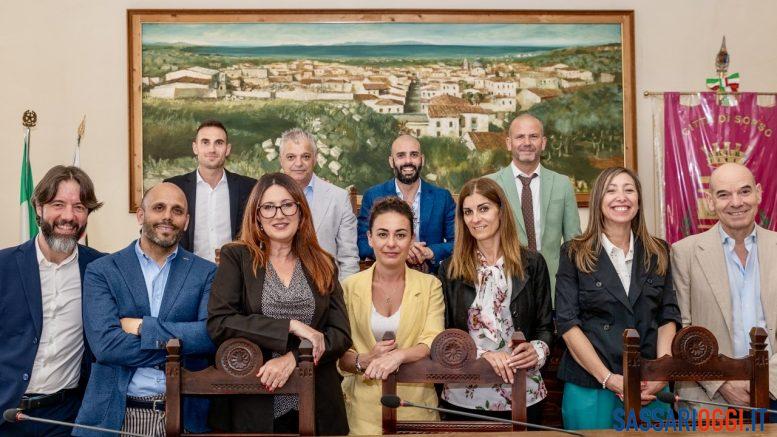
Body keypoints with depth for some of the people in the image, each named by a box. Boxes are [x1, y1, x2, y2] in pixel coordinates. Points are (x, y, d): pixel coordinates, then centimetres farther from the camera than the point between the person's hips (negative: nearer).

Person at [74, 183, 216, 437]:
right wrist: (181, 345, -13)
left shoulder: (206, 273, 2)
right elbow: (105, 344, -12)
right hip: (117, 414, -1)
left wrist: (143, 327, -15)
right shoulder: (101, 271, 0)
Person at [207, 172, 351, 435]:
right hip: (251, 406, -2)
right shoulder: (236, 257, 0)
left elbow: (341, 334, 0)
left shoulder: (324, 265, 7)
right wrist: (291, 326, -17)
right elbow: (218, 323, -12)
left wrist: (293, 358, -16)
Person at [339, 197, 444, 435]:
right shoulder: (349, 287, 0)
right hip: (363, 408, 0)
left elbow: (433, 342, -10)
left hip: (415, 405, 0)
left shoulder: (429, 285, 1)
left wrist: (399, 355, -28)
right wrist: (364, 360, -20)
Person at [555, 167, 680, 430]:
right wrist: (608, 378, -14)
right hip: (590, 386, -2)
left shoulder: (658, 253, 8)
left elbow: (668, 317, 7)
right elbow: (567, 322, -6)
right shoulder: (574, 254, -1)